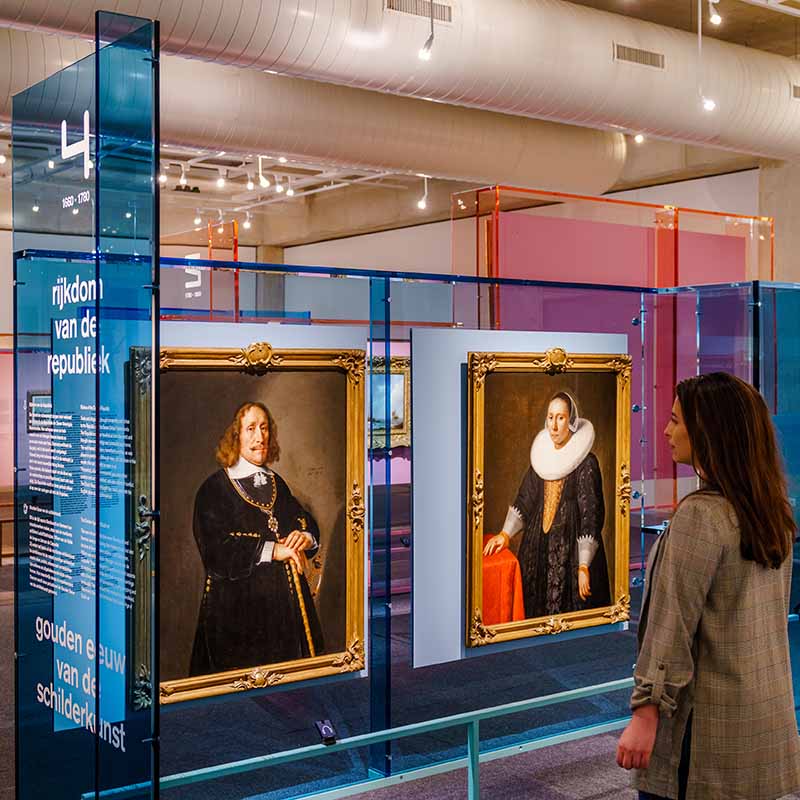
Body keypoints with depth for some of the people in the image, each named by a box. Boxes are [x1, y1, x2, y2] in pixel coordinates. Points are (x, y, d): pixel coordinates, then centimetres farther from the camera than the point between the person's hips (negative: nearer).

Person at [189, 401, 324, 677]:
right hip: (238, 604, -6)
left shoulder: (276, 483, 13)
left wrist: (306, 537, -11)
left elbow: (307, 522, 13)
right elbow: (215, 548, -16)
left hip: (286, 600, 6)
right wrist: (272, 550, -18)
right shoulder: (215, 488, -6)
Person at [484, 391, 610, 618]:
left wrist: (584, 567, -17)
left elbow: (591, 515, -14)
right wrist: (505, 534, 3)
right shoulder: (541, 454, 6)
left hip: (570, 548, -5)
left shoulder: (586, 463, -12)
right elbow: (525, 498, 12)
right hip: (538, 545, 5)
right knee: (535, 611, 10)